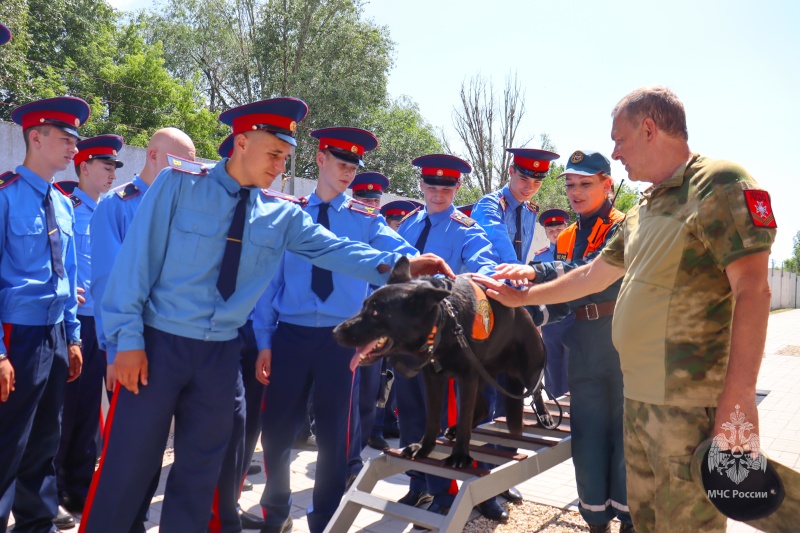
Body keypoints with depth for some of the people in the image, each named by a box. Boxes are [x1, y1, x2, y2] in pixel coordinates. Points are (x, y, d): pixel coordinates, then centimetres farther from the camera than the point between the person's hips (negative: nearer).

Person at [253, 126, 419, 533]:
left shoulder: (366, 219, 3)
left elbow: (402, 257, -12)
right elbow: (270, 278, 3)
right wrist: (264, 340, -2)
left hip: (341, 339, -1)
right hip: (289, 336, 1)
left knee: (335, 437, 9)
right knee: (275, 432, 11)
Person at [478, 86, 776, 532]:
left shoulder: (721, 183, -10)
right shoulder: (644, 209, 17)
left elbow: (752, 290, -18)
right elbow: (593, 275, 23)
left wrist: (738, 398, -22)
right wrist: (523, 298, 26)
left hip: (690, 402, -8)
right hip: (639, 395, 8)